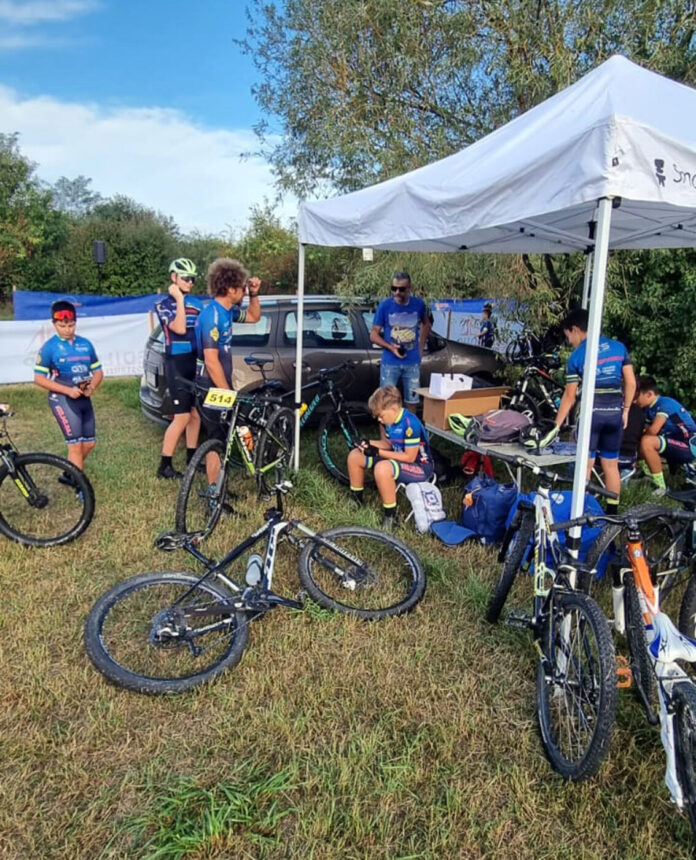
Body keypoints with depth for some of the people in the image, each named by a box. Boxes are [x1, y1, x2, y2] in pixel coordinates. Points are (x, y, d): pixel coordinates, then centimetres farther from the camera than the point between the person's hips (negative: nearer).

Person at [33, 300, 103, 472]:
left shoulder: (86, 344, 5)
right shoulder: (49, 347, -6)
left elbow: (98, 371, 12)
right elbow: (39, 378, -7)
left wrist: (92, 387, -10)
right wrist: (68, 390, -18)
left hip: (84, 399, 5)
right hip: (62, 399, -5)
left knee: (89, 443, 12)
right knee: (76, 445, -9)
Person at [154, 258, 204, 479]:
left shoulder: (196, 302, 13)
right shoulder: (164, 304, -4)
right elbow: (179, 328, -20)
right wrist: (179, 299, -13)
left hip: (197, 361, 6)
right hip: (177, 363, -6)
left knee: (196, 413, 10)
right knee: (182, 417, -9)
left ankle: (191, 458, 24)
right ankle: (164, 466, 0)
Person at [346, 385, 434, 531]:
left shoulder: (410, 424, -28)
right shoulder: (391, 419, -2)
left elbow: (410, 457, -26)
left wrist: (378, 452, -26)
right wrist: (370, 443, -8)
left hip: (420, 467, -9)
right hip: (399, 457, 9)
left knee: (382, 468, -40)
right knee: (354, 456, 4)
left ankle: (390, 516, -23)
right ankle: (356, 500, 19)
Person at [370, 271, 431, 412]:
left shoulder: (419, 304, -1)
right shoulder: (384, 305, -8)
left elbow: (426, 324, 19)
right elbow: (374, 335, -4)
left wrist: (421, 347, 9)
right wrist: (391, 348, -19)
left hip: (412, 363, 2)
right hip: (390, 363, -2)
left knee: (412, 402, 12)